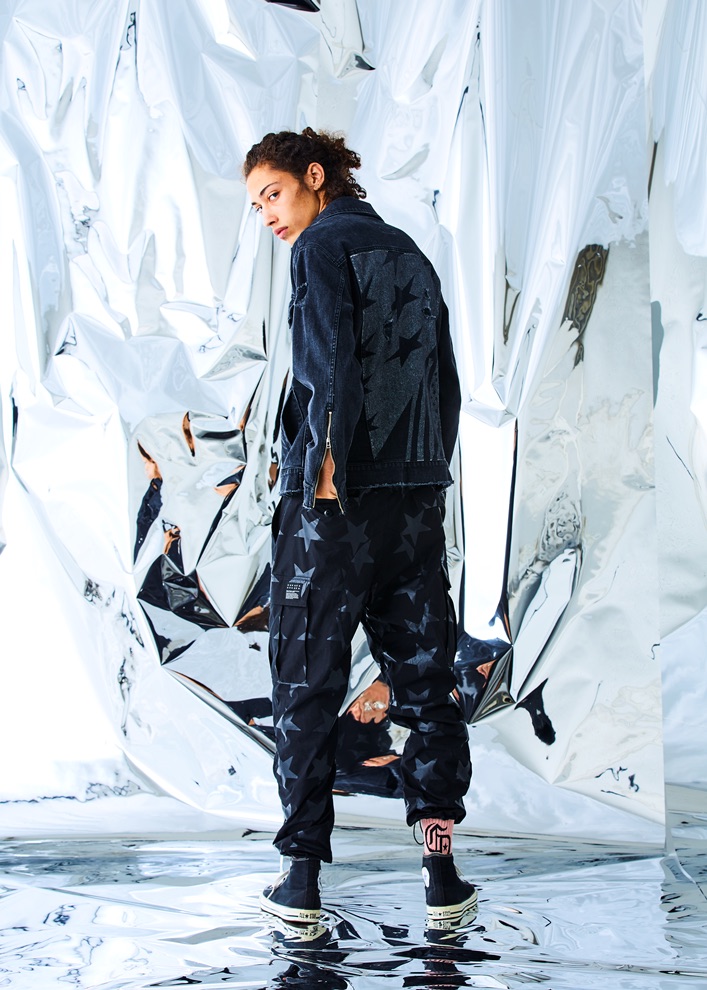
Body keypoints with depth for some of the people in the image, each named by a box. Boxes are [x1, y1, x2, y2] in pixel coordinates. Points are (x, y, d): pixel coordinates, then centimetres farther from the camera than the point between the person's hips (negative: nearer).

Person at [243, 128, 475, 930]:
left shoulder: (322, 246, -3)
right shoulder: (409, 253, 18)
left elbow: (331, 362, -17)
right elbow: (446, 380, 16)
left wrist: (328, 466, -18)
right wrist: (424, 474, 16)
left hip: (335, 502, -6)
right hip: (418, 500, 6)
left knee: (307, 688, 3)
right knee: (424, 682, 9)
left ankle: (303, 879, 7)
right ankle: (441, 874, 8)